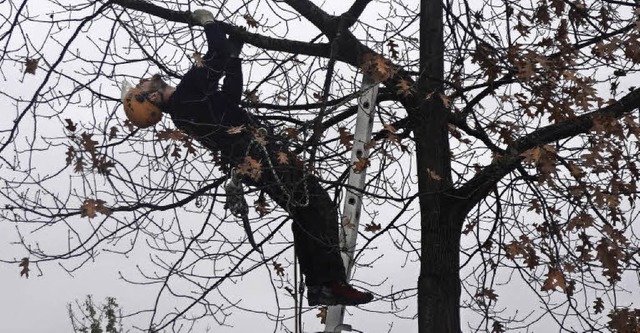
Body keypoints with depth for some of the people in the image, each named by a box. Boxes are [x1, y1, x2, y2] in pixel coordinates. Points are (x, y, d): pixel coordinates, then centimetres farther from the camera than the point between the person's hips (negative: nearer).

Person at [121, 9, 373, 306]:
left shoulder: (180, 109, 18)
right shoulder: (187, 88, -11)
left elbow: (230, 95, 24)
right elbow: (219, 53, -18)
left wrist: (234, 50, 23)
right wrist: (207, 21, -1)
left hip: (245, 159, 10)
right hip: (258, 152, -10)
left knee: (306, 213, 13)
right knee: (318, 206, -11)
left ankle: (318, 285, 13)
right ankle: (331, 283, -13)